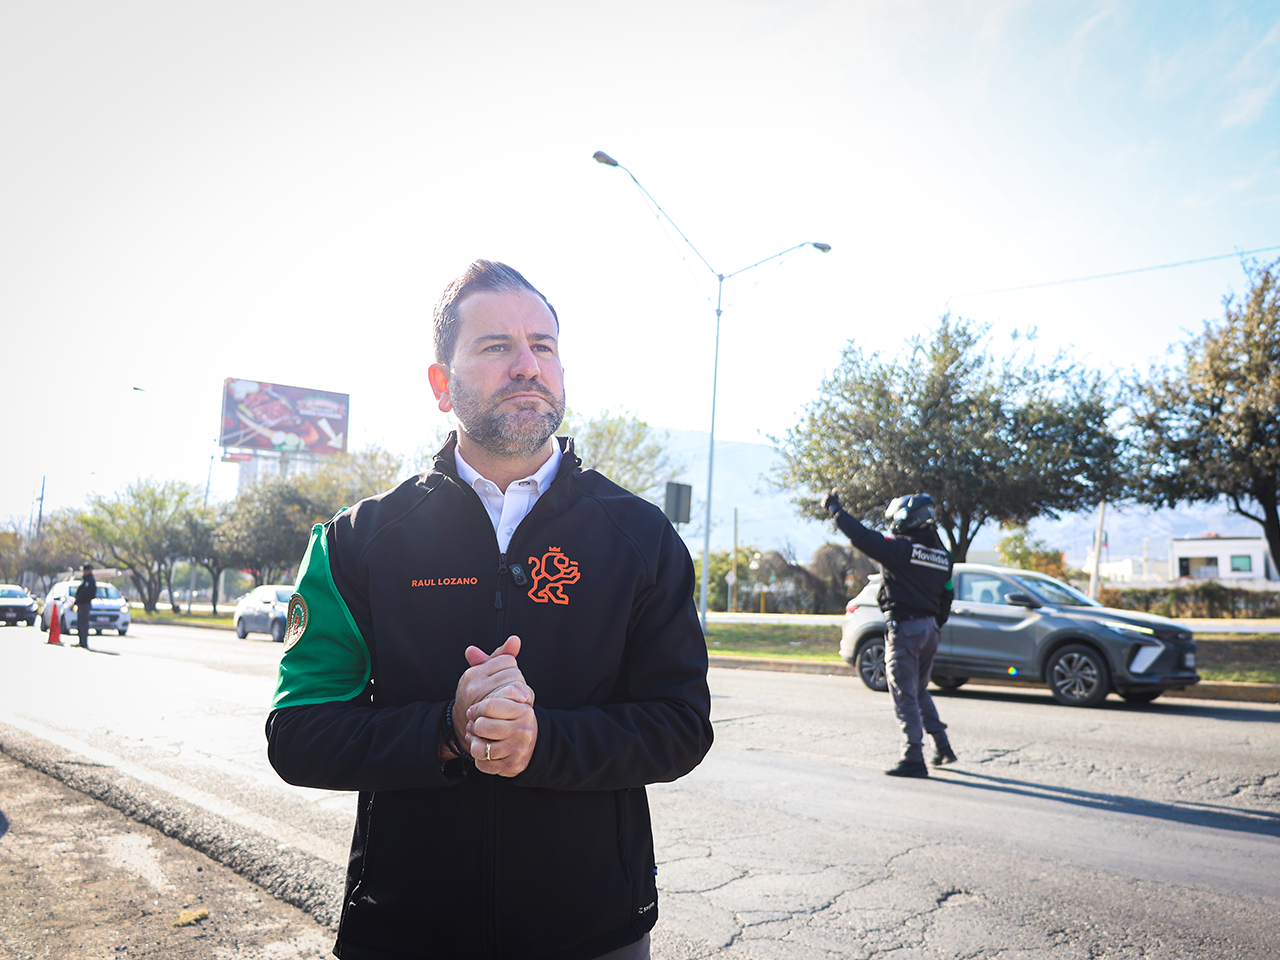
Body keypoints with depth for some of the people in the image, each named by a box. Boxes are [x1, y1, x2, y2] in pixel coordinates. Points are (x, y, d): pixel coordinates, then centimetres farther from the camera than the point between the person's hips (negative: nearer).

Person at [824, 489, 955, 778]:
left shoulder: (900, 548, -14)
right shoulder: (942, 555, 10)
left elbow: (861, 536, -13)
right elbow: (946, 599, 14)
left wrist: (835, 509, 0)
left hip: (903, 627, -8)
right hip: (929, 628, 8)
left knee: (905, 696, -2)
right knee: (919, 691, 22)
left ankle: (914, 759, -1)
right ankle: (943, 748, 24)